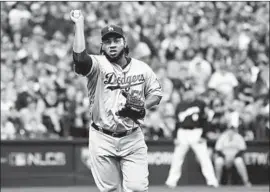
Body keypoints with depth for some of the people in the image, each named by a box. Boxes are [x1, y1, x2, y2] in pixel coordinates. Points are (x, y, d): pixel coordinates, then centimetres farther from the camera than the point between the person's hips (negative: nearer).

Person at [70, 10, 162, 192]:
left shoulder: (142, 68, 3)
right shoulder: (98, 65, -7)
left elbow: (156, 93, 15)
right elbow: (79, 57, -29)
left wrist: (143, 106, -7)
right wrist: (79, 23, -24)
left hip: (133, 138, 1)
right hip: (103, 139, -1)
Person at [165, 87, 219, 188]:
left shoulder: (200, 104, 3)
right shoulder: (180, 106, 13)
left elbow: (204, 121, 0)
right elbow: (177, 122, 15)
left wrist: (203, 136, -9)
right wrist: (176, 137, 8)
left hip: (196, 133, -3)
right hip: (182, 133, 3)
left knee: (204, 157, -9)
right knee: (177, 157, 1)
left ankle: (212, 181, -8)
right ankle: (171, 181, 8)